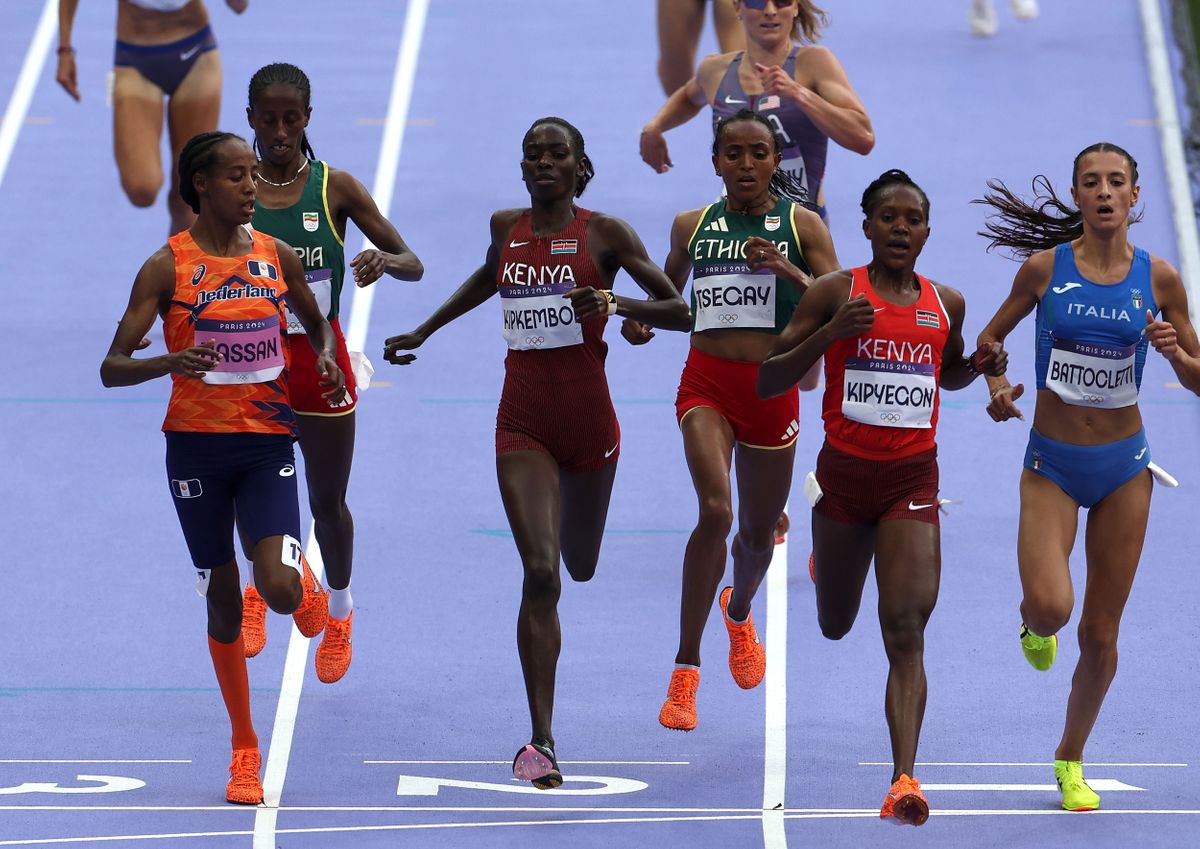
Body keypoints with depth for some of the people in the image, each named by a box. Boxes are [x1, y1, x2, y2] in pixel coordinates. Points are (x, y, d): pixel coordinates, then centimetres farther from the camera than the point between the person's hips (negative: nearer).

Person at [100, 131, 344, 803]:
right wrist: (170, 362, -29)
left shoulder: (277, 256, 3)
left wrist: (327, 358, 0)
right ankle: (245, 750, 19)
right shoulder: (168, 266, -6)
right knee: (224, 602, 5)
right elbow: (113, 369, -9)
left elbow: (316, 322, 23)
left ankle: (309, 588, 22)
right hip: (196, 444, -1)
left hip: (268, 441, 1)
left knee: (279, 590, -18)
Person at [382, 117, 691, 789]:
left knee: (580, 565, 18)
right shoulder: (507, 228, 6)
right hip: (523, 422, 1)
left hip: (589, 417, -1)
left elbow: (680, 312, -4)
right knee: (539, 572, -14)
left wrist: (617, 304, -21)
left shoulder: (606, 234, -4)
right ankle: (542, 740, -17)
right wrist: (424, 331, 36)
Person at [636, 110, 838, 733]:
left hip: (773, 389, 1)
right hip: (706, 383, -1)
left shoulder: (801, 226, 1)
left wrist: (788, 271, -22)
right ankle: (685, 670, -17)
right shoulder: (692, 226, 7)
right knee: (715, 511, -23)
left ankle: (739, 612, 52)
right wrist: (643, 320, 2)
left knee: (758, 531, 14)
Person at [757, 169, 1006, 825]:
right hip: (844, 473, 0)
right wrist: (830, 332, -22)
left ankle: (904, 782, -22)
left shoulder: (946, 304, 5)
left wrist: (980, 366, 2)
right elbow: (767, 383, -7)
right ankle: (827, 555, 60)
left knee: (905, 629, -15)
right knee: (835, 625, 20)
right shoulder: (835, 293, -6)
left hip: (912, 479, 0)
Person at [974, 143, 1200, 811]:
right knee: (1051, 606, -23)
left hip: (1123, 465, 1)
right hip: (1051, 464, -1)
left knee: (1100, 634, 6)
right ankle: (1034, 624, 16)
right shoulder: (1045, 267, -5)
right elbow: (992, 335, 9)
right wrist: (996, 386, -10)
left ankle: (1071, 760, 27)